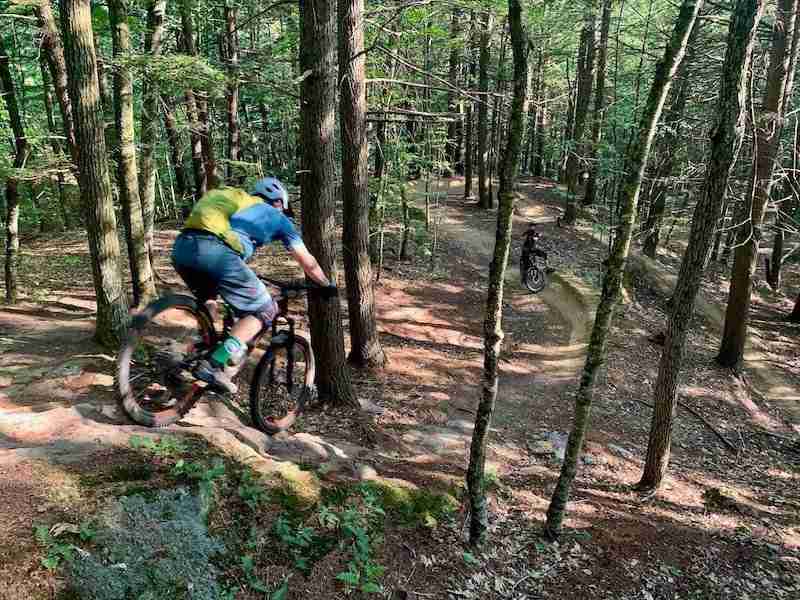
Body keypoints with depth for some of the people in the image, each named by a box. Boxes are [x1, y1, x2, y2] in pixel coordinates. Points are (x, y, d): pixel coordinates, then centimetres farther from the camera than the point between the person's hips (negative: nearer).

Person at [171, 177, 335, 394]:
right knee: (263, 310, 6)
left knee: (207, 300, 34)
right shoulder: (276, 217, 25)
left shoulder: (238, 201, 40)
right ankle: (215, 365, -8)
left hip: (181, 247, 7)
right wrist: (327, 285, 45)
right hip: (215, 251, -7)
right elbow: (308, 262, 30)